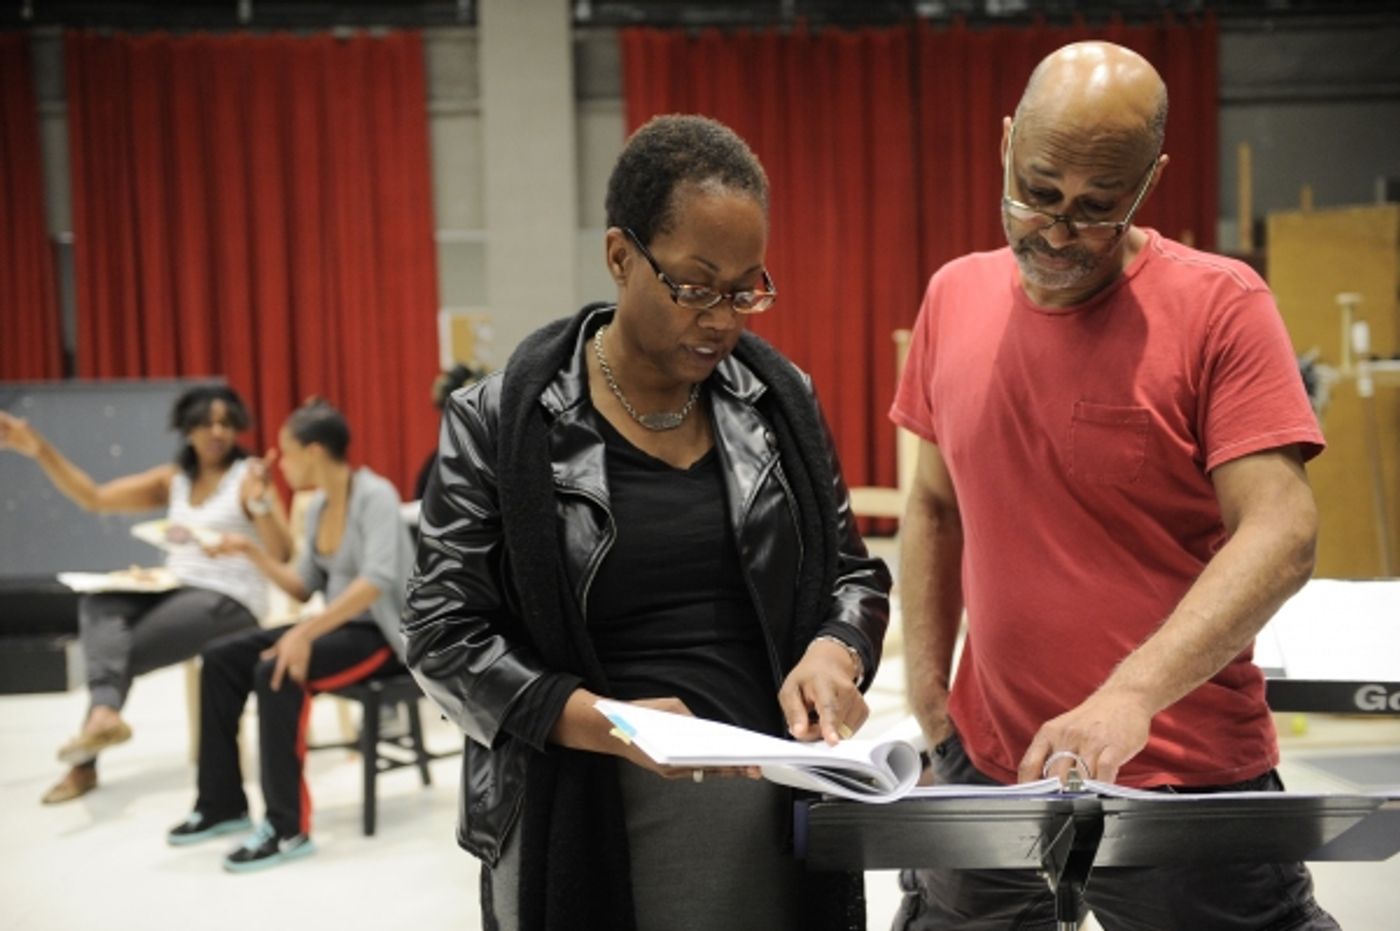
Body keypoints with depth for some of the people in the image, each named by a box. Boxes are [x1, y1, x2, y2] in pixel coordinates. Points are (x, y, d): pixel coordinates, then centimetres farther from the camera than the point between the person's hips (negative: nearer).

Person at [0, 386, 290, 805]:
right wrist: (40, 449, 1)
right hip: (174, 590, 6)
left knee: (118, 652, -17)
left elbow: (283, 553, -15)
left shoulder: (248, 477, -5)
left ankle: (86, 761, -8)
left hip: (229, 602, -6)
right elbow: (94, 498, 8)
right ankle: (104, 714, -42)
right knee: (97, 603, -22)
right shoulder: (172, 479, 12)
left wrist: (260, 501, -32)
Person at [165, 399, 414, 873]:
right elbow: (304, 586, 14)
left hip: (380, 633, -9)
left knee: (276, 670, -30)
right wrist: (253, 552, 5)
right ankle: (222, 803, 8)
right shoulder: (317, 506, 8)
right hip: (338, 624, 9)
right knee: (221, 657, -1)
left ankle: (288, 828, -22)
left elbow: (377, 581, -30)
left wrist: (306, 632, -36)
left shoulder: (375, 495, -17)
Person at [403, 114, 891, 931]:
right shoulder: (502, 422, -7)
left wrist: (833, 652, -12)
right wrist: (604, 724, -21)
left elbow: (854, 574, 11)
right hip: (584, 822, -3)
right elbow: (444, 633, -7)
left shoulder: (781, 399, 3)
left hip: (775, 806, 3)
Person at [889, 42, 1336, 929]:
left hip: (1183, 776, -4)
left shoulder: (1219, 304, -11)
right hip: (986, 767, 4)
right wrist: (928, 704, 4)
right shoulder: (956, 297, 3)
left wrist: (1130, 695, -30)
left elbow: (1282, 533, -19)